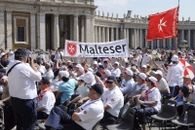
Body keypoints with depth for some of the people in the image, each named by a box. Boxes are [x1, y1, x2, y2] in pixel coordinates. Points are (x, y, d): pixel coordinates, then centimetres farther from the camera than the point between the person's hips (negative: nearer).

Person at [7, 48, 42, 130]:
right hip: (26, 100, -8)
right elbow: (39, 77, -13)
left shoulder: (10, 66, 4)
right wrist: (32, 65, -6)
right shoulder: (24, 67, -23)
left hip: (14, 99, 9)